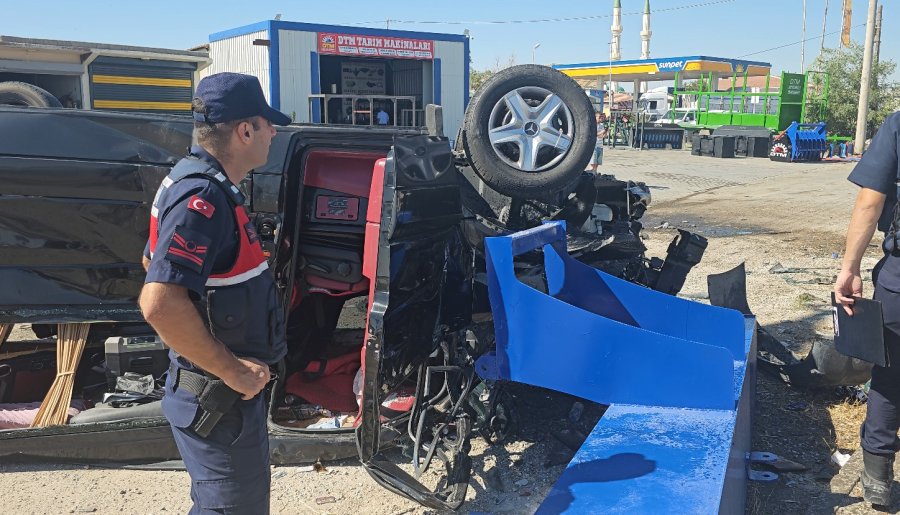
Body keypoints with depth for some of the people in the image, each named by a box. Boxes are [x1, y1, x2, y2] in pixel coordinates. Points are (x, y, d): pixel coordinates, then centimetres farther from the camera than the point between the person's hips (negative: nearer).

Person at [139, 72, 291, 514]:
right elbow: (160, 304, -33)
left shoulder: (197, 184, 9)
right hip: (219, 399, -10)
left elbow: (153, 262, 22)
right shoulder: (203, 199, -24)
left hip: (223, 389, 10)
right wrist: (232, 371, -23)